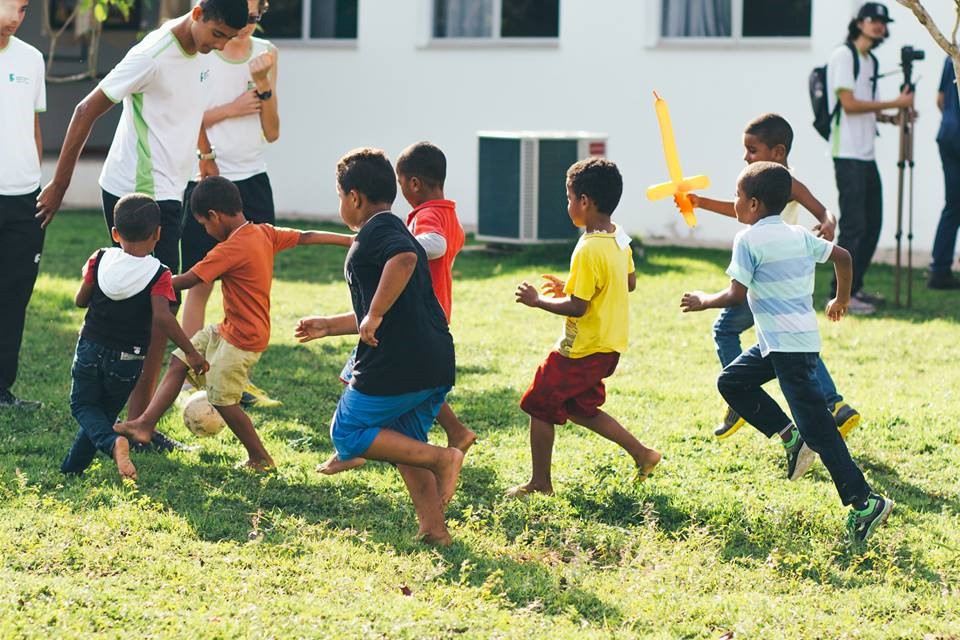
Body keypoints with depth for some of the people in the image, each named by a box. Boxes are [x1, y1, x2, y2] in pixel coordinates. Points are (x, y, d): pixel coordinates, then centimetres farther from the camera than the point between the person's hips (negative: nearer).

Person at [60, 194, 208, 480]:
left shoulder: (100, 260, -8)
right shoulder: (158, 275, -17)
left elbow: (81, 300, 2)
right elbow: (162, 317, -29)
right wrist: (191, 352, -24)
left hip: (90, 349, 1)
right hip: (127, 361, -1)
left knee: (83, 405, 16)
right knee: (107, 412, 20)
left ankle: (112, 442, -14)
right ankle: (71, 468, 20)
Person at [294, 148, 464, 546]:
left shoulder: (376, 230, -7)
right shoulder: (398, 233, 24)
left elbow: (404, 258, -32)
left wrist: (374, 316, -26)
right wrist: (328, 326, 37)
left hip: (396, 364, -9)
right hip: (437, 365, 9)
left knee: (347, 433, 5)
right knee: (403, 443, 21)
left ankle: (441, 458, -8)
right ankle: (434, 529, 14)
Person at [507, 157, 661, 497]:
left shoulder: (589, 250, -25)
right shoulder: (620, 239, 2)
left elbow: (577, 307, -25)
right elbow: (629, 282, 16)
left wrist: (537, 300, -11)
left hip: (582, 351, -9)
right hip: (609, 345, 9)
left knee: (540, 406, 7)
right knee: (580, 408, 24)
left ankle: (540, 483, 15)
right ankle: (642, 454, 19)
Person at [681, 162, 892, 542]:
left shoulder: (749, 240, -11)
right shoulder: (798, 235, 11)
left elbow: (736, 294, -16)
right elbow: (842, 256, 15)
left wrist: (703, 301, 2)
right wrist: (841, 300, 29)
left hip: (786, 345, -9)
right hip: (803, 336, 9)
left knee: (816, 426, -9)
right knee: (732, 382, 19)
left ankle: (865, 502, -12)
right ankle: (791, 437, 12)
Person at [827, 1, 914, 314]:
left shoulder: (871, 61, 18)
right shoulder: (843, 56, -8)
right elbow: (849, 104, -16)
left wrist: (890, 118, 4)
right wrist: (895, 103, -14)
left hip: (867, 155, 9)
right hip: (848, 155, -9)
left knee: (872, 223, 11)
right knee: (854, 225, -11)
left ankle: (855, 287, 21)